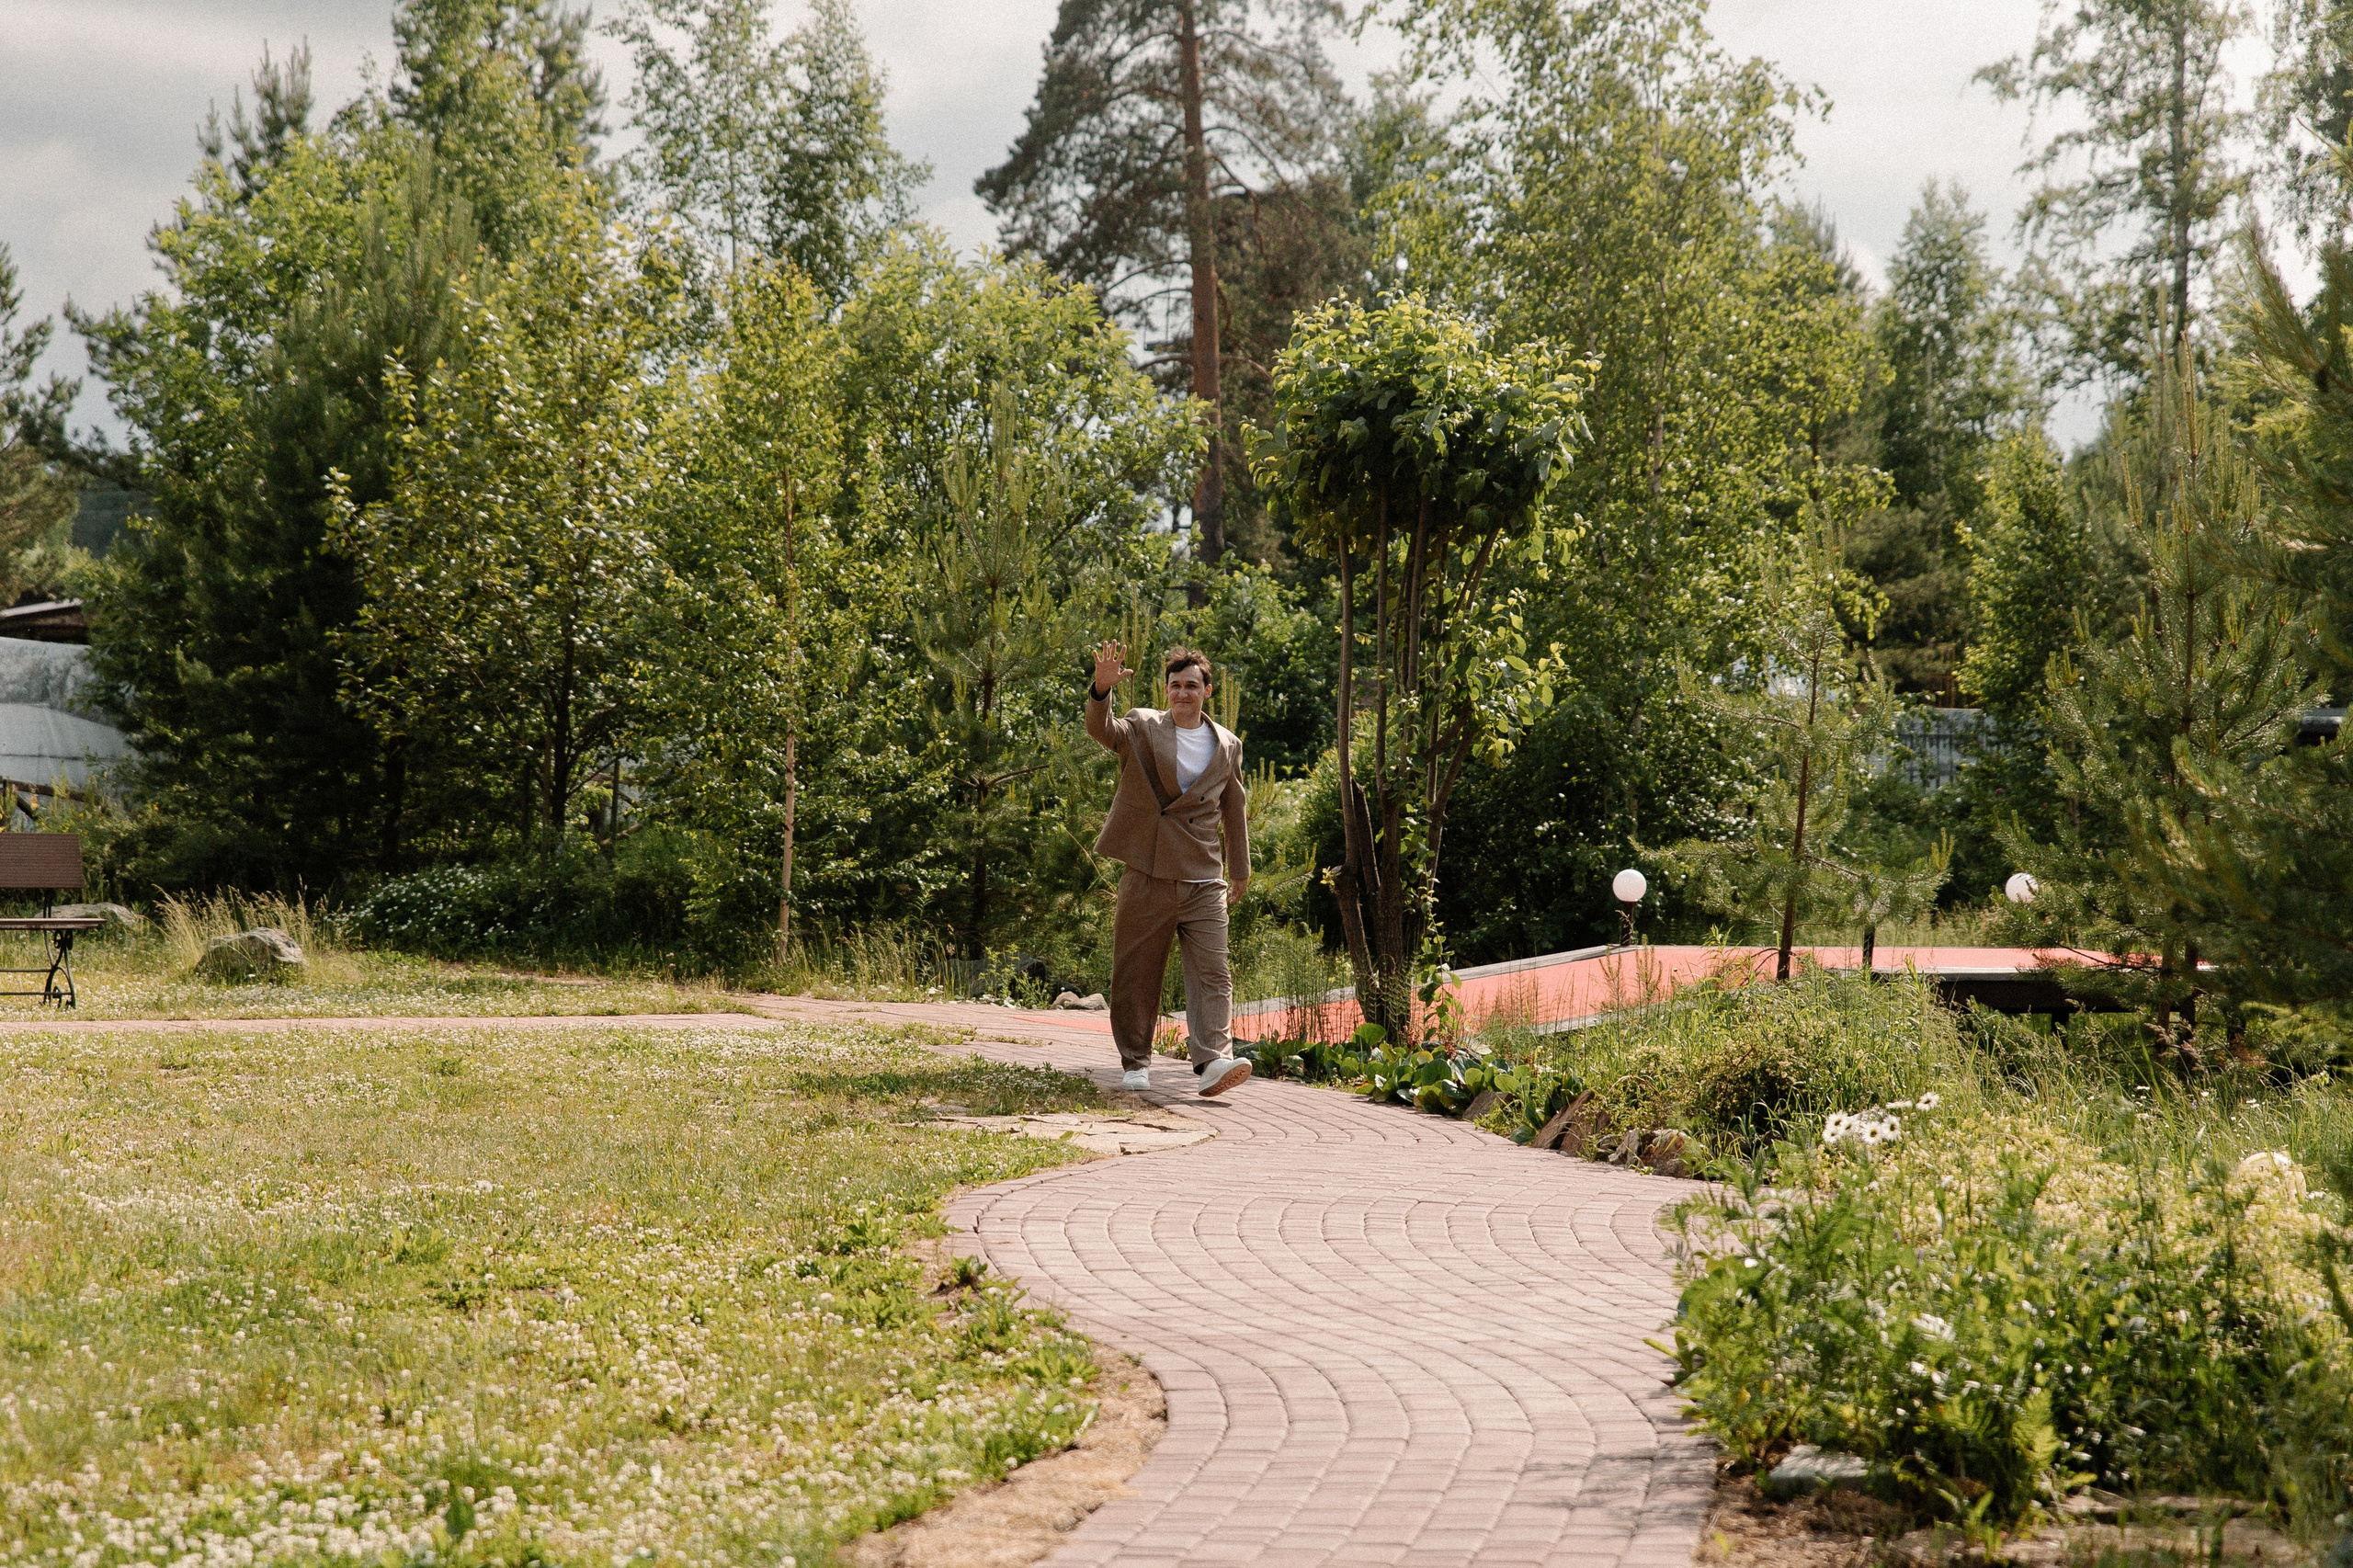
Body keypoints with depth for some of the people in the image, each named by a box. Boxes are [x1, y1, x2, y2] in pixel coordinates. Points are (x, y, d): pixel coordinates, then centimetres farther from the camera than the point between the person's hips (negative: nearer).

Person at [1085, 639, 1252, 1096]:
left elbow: (1234, 810, 21)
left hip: (1204, 882, 1)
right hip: (1146, 877, -1)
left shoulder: (1227, 745, 12)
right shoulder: (1142, 727, 4)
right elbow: (1102, 729, -17)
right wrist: (1102, 688, -38)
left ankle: (1214, 1061, -19)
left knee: (1211, 972, -11)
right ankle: (1136, 1063, 17)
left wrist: (1240, 870, 23)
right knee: (1135, 974, 5)